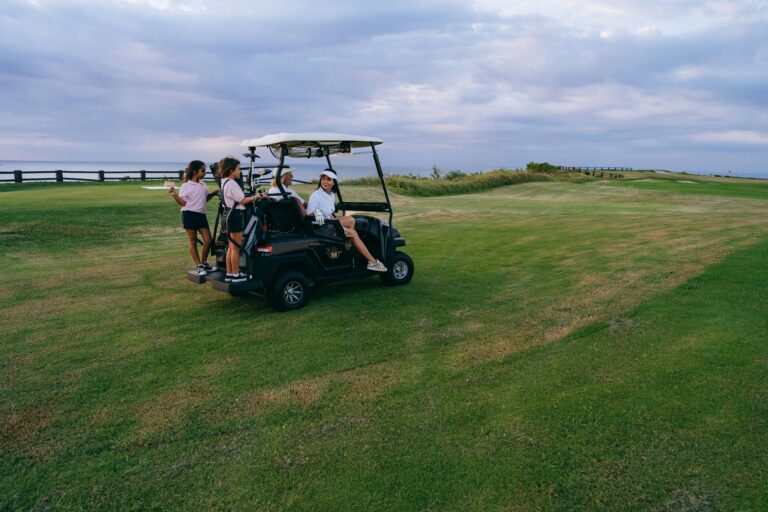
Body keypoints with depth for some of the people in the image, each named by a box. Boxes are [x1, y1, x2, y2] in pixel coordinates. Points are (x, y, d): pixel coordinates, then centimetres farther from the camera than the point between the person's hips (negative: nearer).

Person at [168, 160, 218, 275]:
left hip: (201, 215, 6)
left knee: (208, 239, 1)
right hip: (189, 215, -6)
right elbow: (183, 203, -7)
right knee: (193, 241, 1)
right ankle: (199, 266, 6)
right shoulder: (186, 186, -5)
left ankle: (204, 263, 17)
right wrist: (174, 194, -21)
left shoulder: (203, 185, 13)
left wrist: (213, 193, 10)